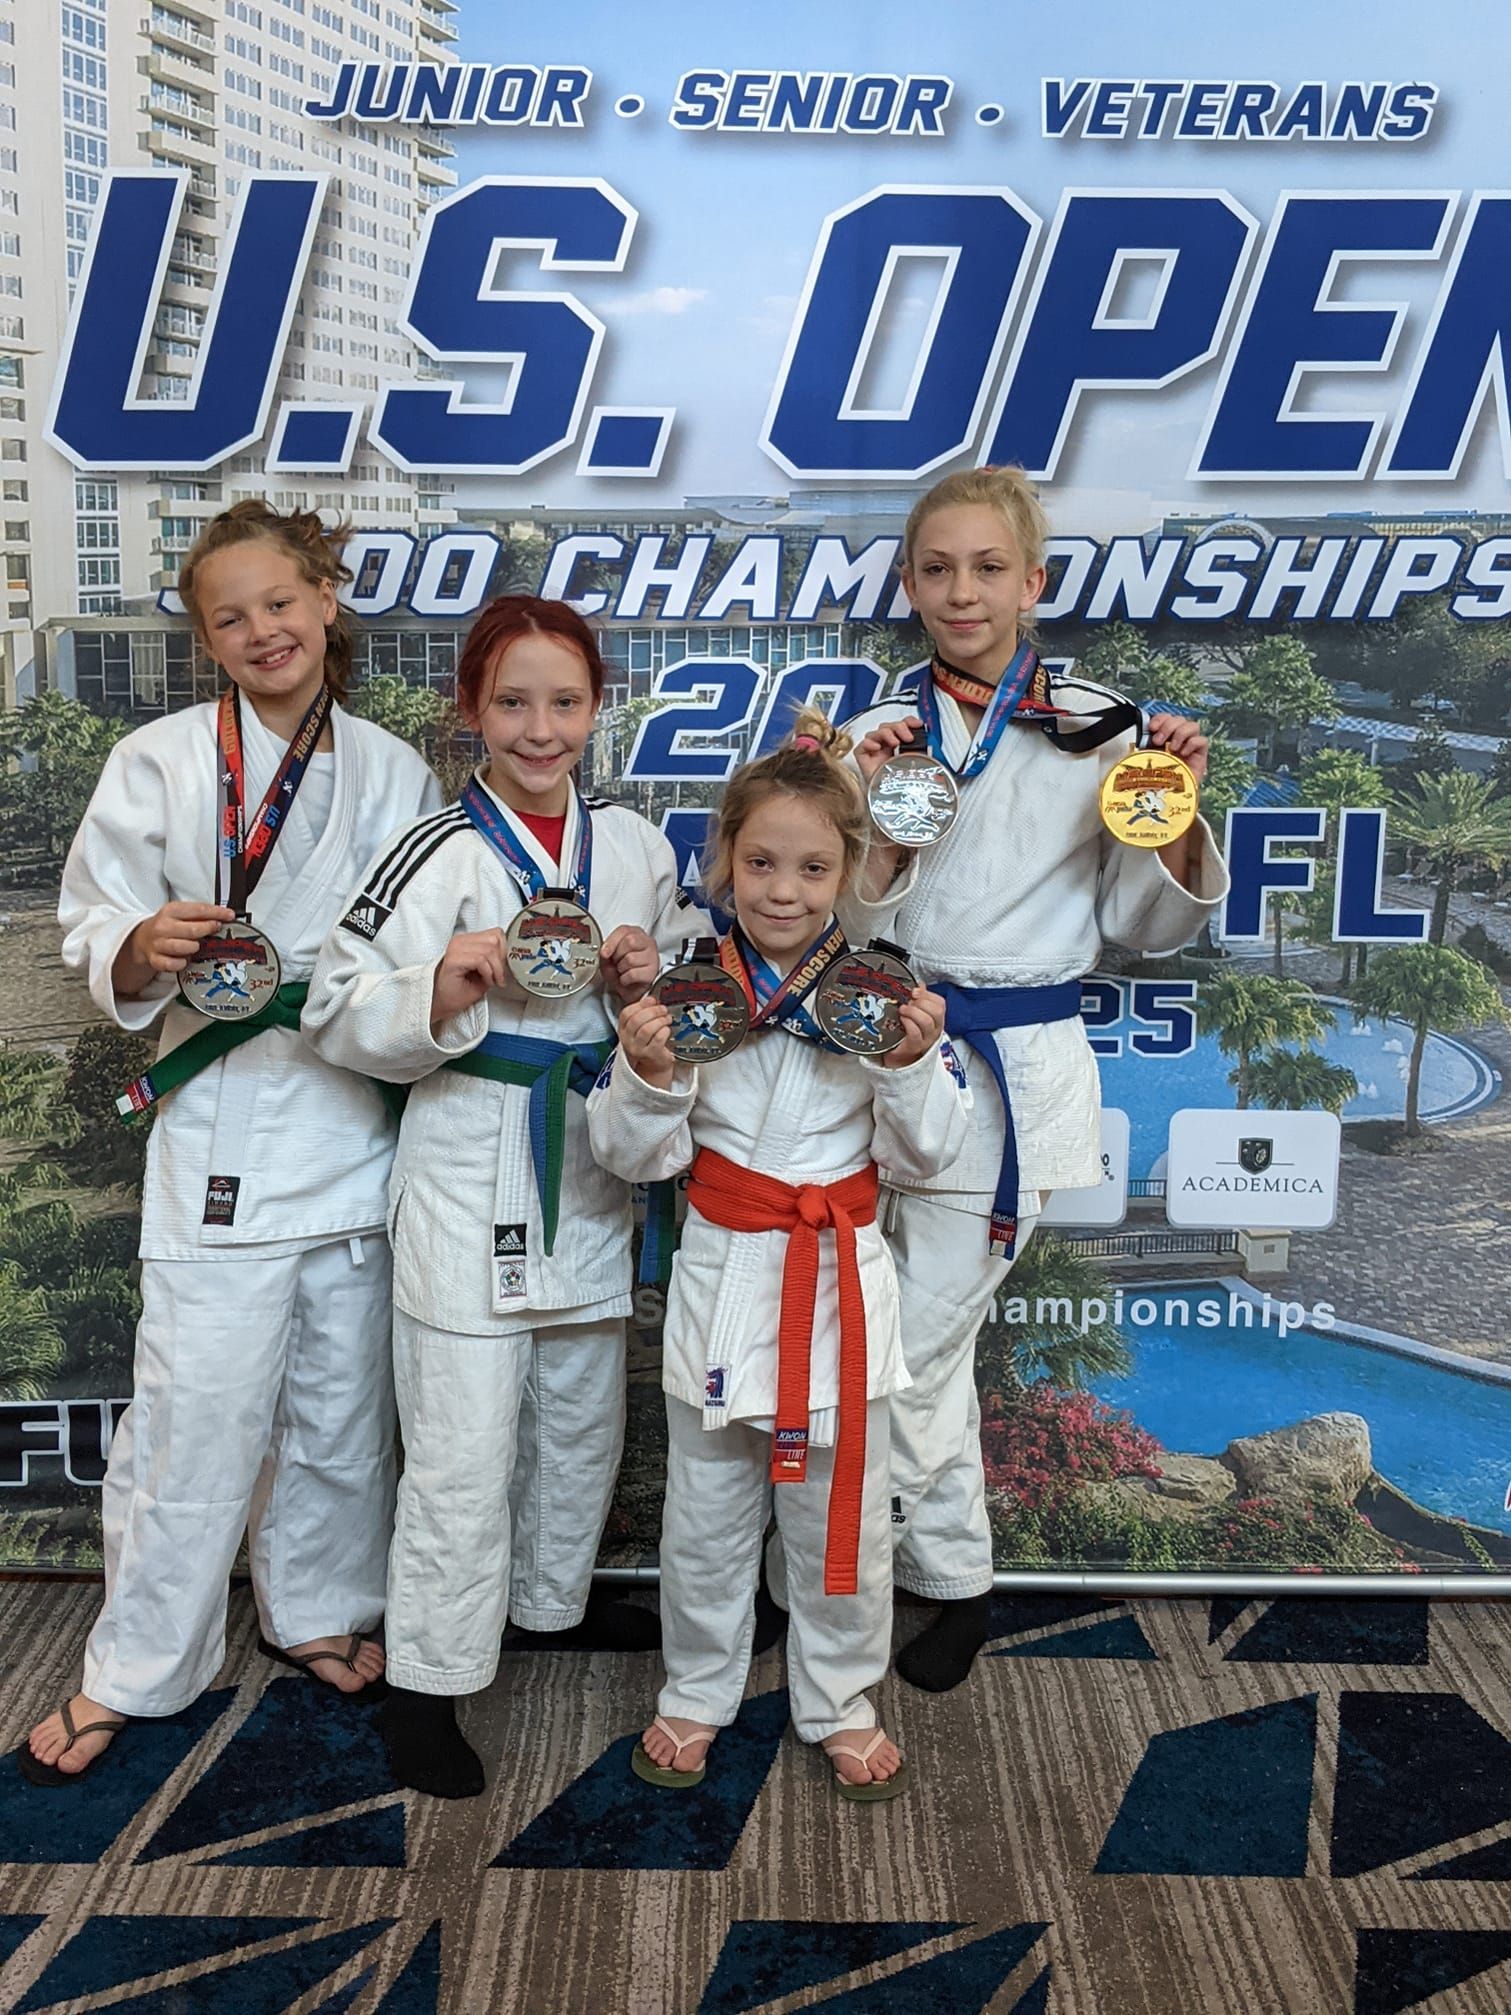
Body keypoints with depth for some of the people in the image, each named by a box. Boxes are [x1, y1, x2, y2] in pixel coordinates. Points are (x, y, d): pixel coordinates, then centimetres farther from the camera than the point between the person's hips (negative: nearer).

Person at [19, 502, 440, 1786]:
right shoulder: (157, 763, 0)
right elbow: (95, 935, 1)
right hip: (219, 1124, -2)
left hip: (357, 1124, 3)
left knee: (343, 1396, 14)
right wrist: (146, 948, -20)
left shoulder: (394, 773, 5)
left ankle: (322, 1610, 36)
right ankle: (136, 1667, 20)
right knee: (197, 1405, -1)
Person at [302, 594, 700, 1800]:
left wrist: (651, 980, -7)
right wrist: (438, 999, -30)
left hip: (592, 1164, 6)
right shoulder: (437, 853, -11)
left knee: (582, 1416, 21)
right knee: (464, 1443, 0)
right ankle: (427, 1680, 18)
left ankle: (553, 1596, 45)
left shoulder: (635, 845, 4)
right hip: (469, 1168, -5)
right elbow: (338, 1011, -12)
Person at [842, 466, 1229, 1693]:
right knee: (922, 1330, 12)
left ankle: (947, 1574, 27)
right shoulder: (882, 737, 4)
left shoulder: (1101, 730, -2)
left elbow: (1144, 924, 4)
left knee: (921, 1338, 2)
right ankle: (952, 1578, 34)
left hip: (1021, 1065, -3)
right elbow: (856, 929, 1)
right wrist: (878, 826, -14)